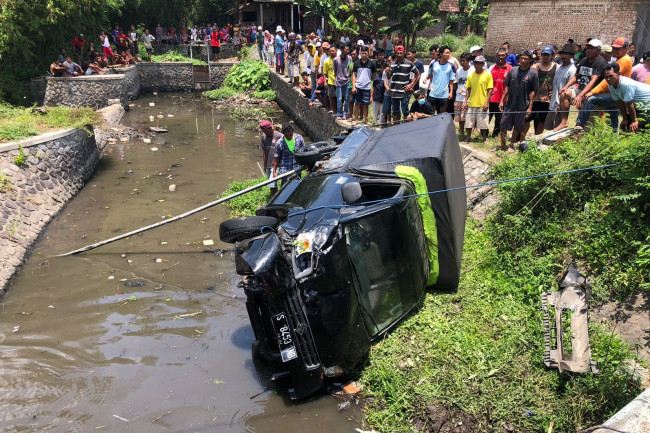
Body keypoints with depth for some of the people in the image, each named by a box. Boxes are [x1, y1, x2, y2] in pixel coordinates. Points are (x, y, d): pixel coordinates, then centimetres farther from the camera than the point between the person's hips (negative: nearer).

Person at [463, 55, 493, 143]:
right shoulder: (471, 75, 7)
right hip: (471, 103, 4)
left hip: (482, 104, -4)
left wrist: (487, 102, -12)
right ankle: (468, 138, 21)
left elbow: (490, 89, -5)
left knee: (483, 124, 2)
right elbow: (468, 89, 12)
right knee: (468, 122, 8)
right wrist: (465, 101, 4)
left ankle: (484, 140, 16)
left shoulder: (487, 74, -4)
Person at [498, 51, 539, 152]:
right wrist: (502, 100, 4)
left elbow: (533, 91, -4)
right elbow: (507, 87, 9)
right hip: (509, 104, 3)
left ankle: (511, 145, 22)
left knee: (517, 127, 8)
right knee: (503, 125, 4)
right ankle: (503, 145, 17)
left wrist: (530, 107, -8)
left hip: (522, 106, -2)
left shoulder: (533, 73, -4)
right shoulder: (513, 70, 4)